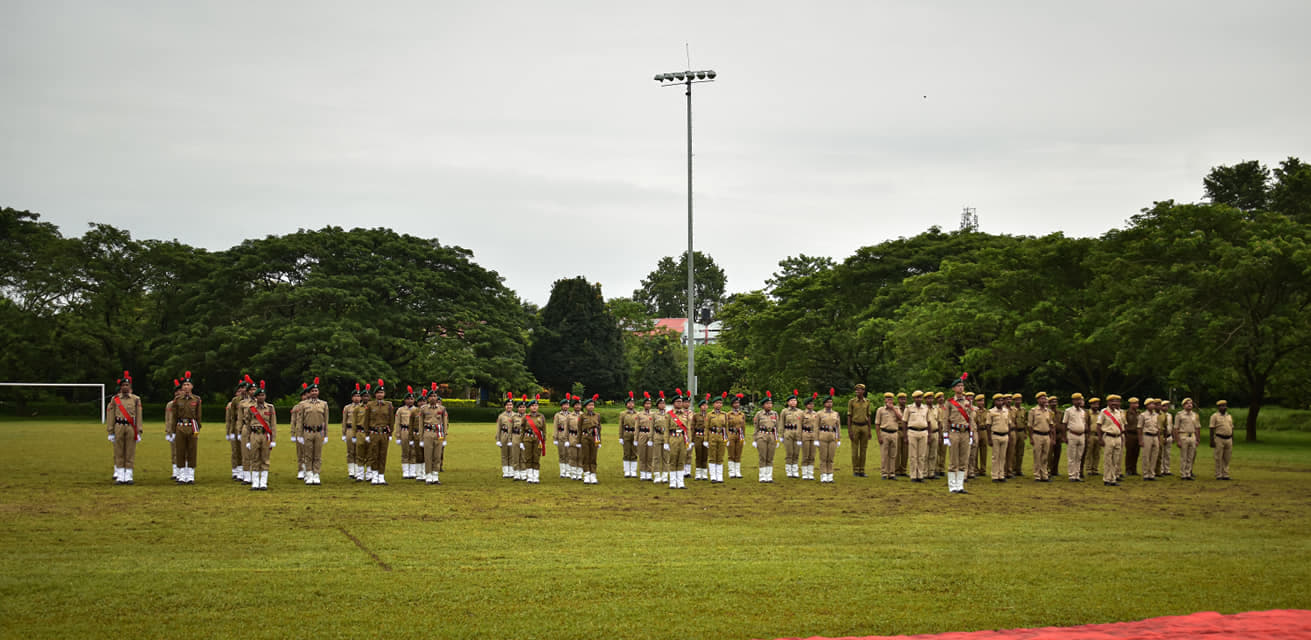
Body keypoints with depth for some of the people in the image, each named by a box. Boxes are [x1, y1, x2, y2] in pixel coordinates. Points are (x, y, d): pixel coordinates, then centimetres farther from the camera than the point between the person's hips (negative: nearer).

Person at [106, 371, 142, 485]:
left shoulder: (136, 399, 6)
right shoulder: (115, 399, 6)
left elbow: (138, 416, 4)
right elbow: (110, 416, 4)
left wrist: (139, 432, -1)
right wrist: (110, 432, -1)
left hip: (131, 428, 0)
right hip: (118, 427, 0)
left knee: (130, 453, 0)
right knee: (119, 453, 2)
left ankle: (128, 476, 4)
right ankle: (120, 476, 7)